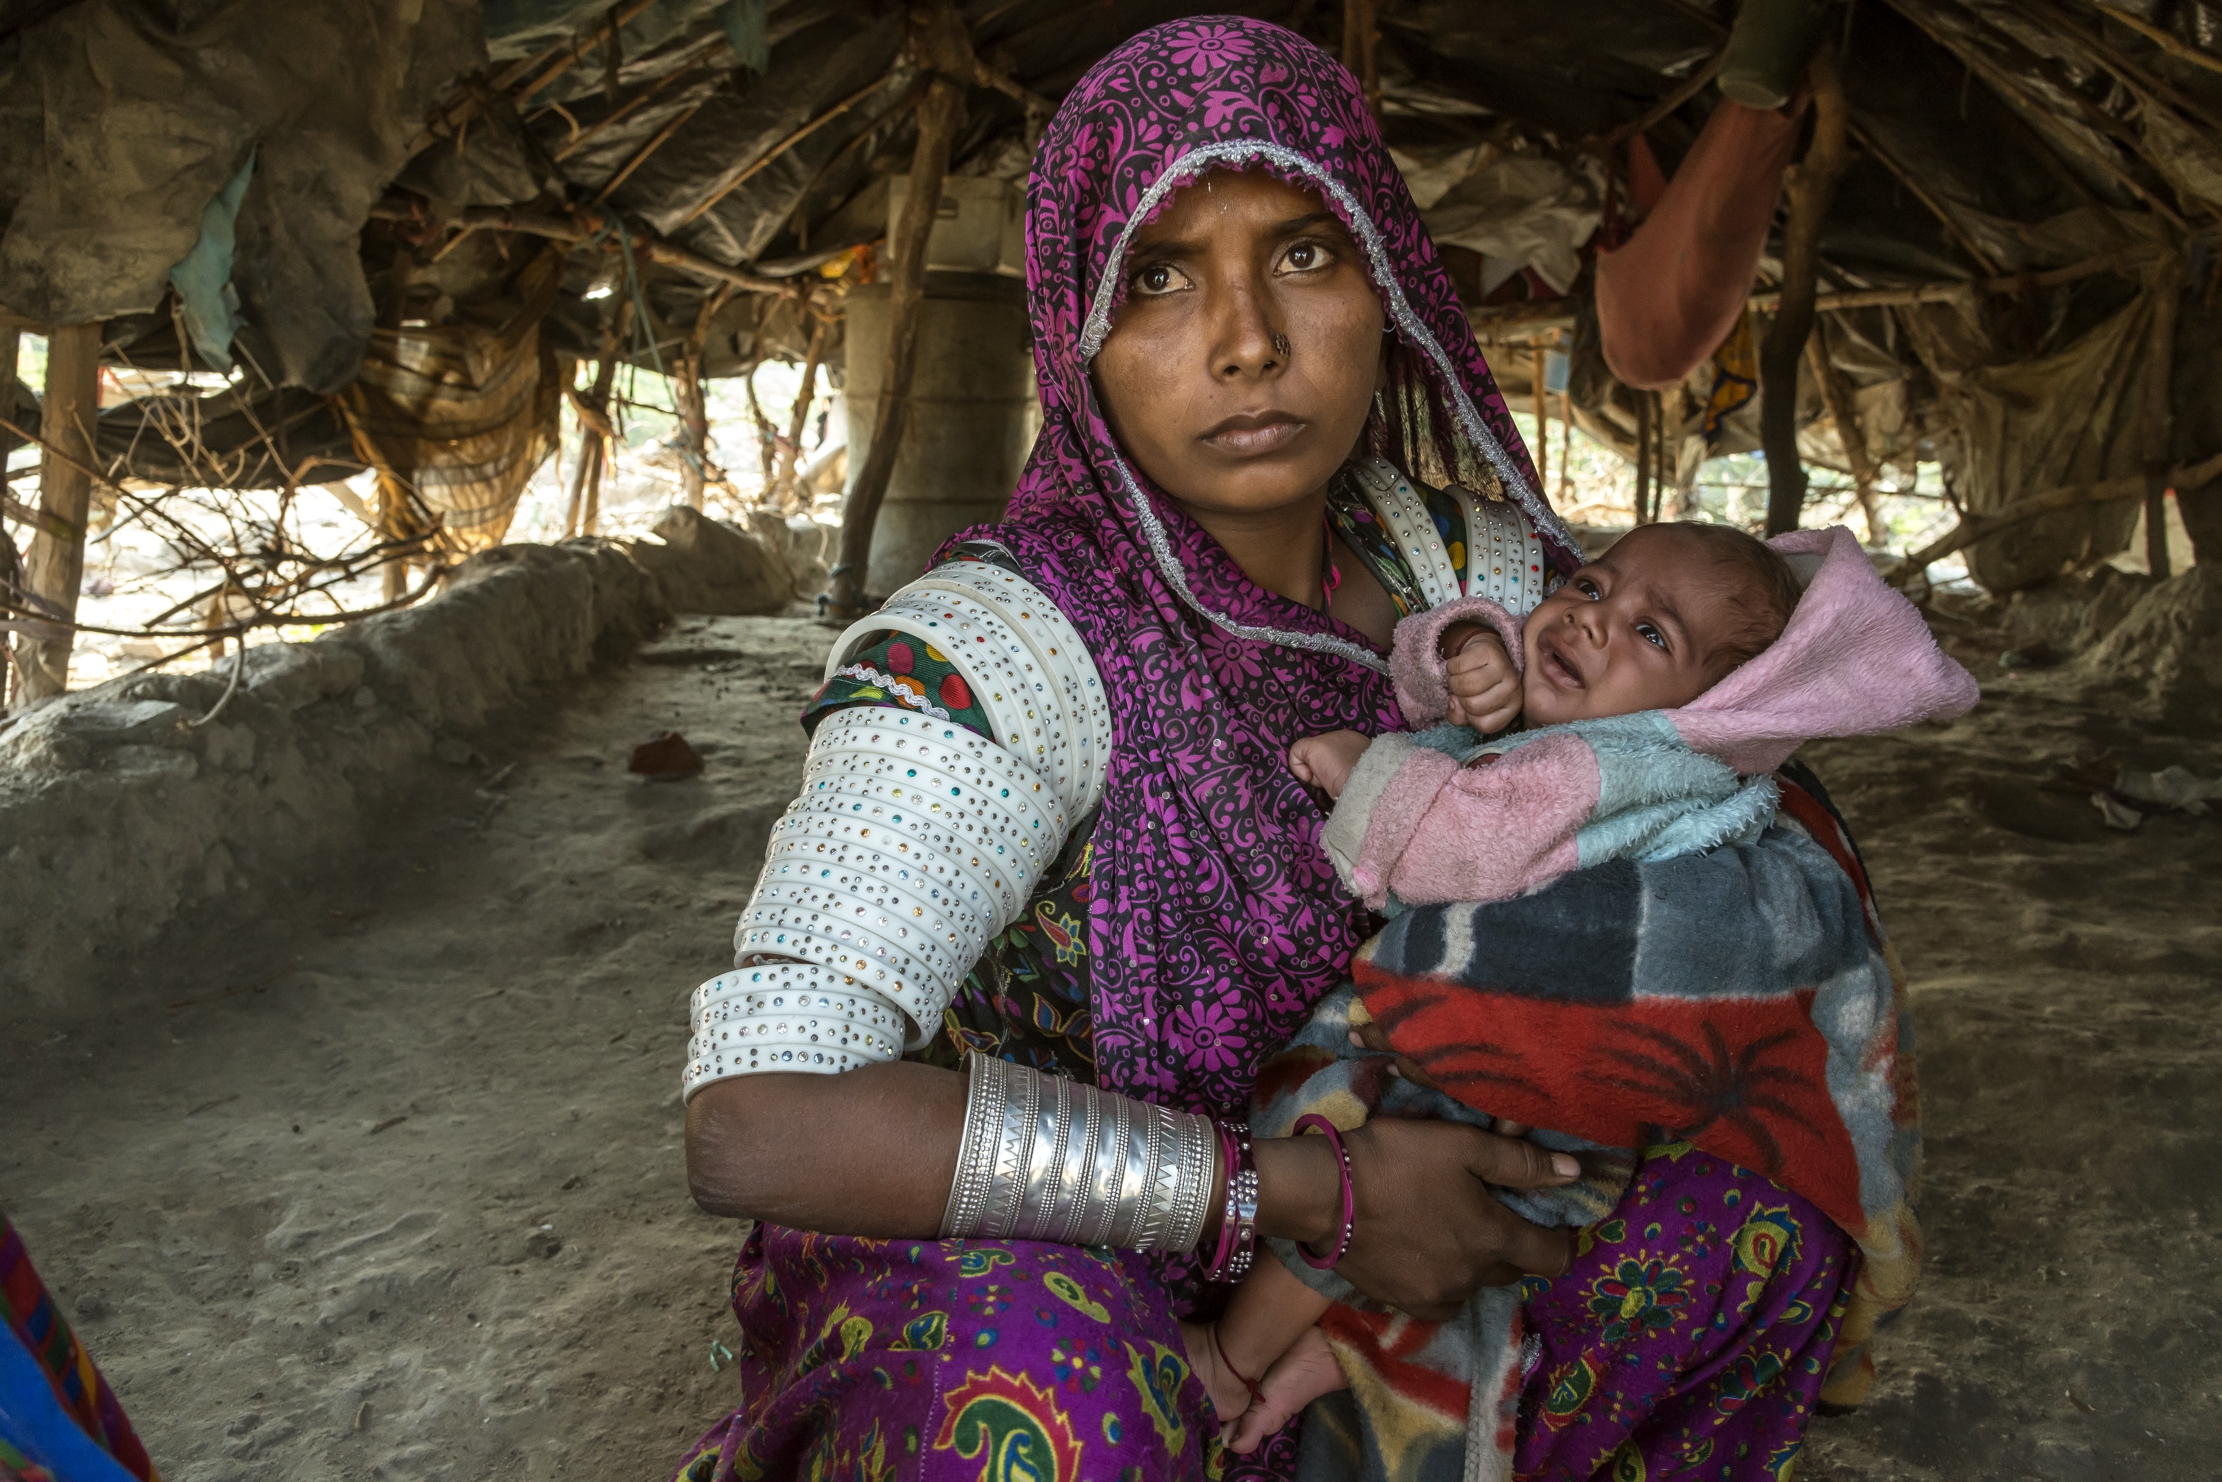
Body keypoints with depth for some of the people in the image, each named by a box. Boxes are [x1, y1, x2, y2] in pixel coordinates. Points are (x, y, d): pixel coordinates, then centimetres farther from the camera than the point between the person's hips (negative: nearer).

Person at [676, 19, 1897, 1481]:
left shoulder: (1471, 571, -7)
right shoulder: (1000, 647, -26)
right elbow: (750, 1125, -37)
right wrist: (1311, 1190, -33)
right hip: (1009, 1286, -5)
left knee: (1767, 1208, -6)